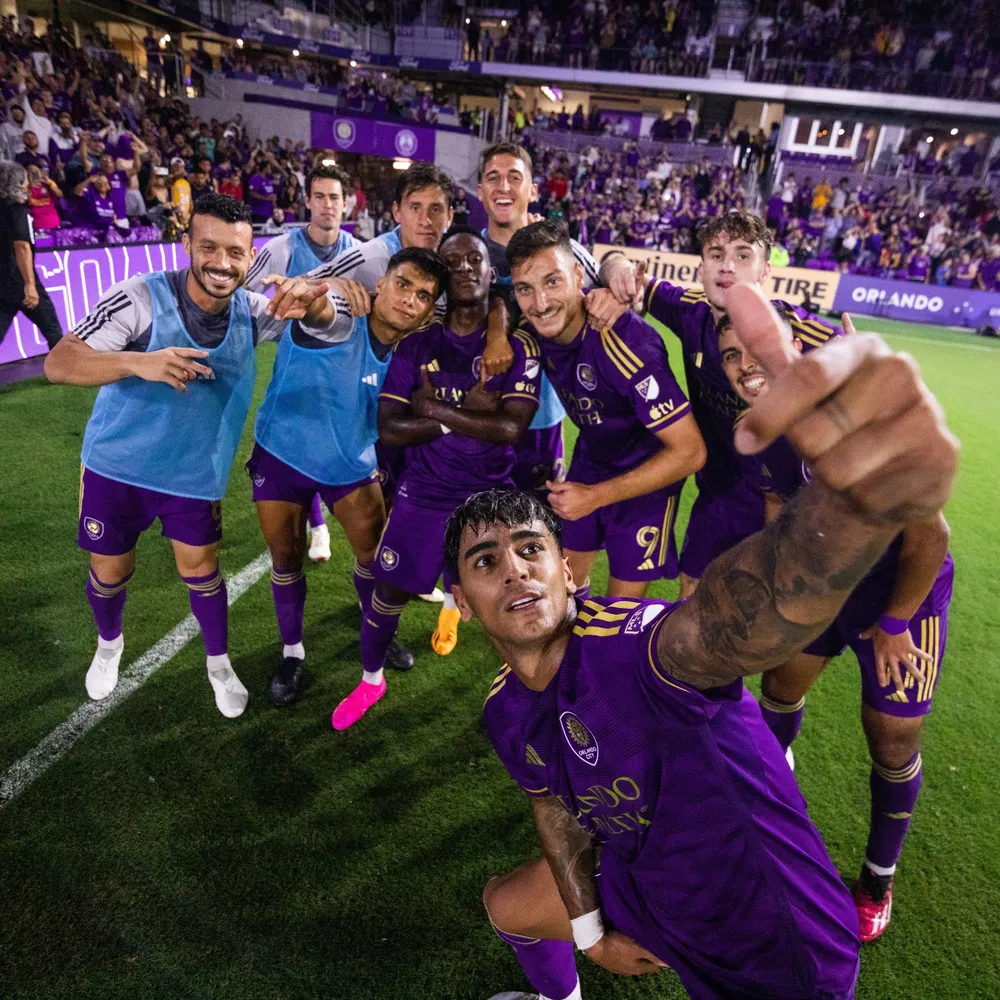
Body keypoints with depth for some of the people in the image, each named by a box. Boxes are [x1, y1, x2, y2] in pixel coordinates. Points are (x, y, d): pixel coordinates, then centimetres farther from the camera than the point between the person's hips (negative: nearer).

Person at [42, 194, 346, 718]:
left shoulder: (252, 311, -8)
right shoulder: (141, 297, -21)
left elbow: (328, 323, -11)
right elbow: (58, 363, -25)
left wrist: (310, 301, -37)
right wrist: (138, 362, -46)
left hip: (195, 471, 2)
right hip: (116, 463, -1)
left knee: (200, 566, 7)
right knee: (110, 569, 14)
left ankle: (219, 663, 31)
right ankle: (108, 644, 46)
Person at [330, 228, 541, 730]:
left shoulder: (518, 347, -5)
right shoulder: (416, 345, -1)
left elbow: (511, 428, -19)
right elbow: (389, 429, -10)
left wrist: (434, 409, -17)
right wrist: (469, 414, -17)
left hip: (491, 495, -1)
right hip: (423, 493, 2)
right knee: (389, 590, 9)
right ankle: (370, 679, 37)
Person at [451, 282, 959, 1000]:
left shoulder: (632, 644, -38)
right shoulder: (506, 712, -11)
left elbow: (740, 615, -60)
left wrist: (854, 503, -80)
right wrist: (590, 930, 14)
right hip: (639, 883, 8)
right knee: (508, 905, 24)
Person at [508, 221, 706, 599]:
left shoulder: (625, 341, -35)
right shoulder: (533, 324, -17)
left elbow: (690, 452, -30)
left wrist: (596, 496, -29)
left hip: (648, 474, -5)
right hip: (591, 459, 6)